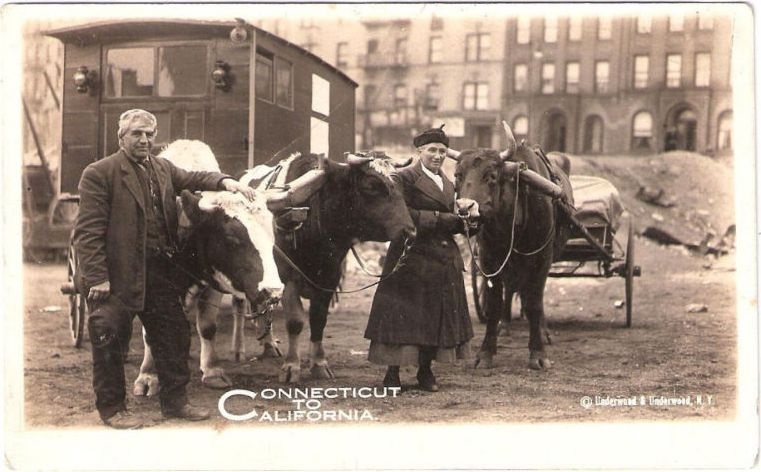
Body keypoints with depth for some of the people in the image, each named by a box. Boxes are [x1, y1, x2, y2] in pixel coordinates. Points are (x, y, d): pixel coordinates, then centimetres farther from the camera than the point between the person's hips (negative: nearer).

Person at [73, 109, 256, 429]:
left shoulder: (163, 168, 14)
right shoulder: (98, 174, -8)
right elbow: (87, 231, -12)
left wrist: (224, 181, -11)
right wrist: (96, 278, -19)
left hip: (161, 272, 7)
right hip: (117, 275, -6)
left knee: (174, 336, 12)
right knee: (110, 341, 1)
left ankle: (174, 400, 26)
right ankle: (111, 408, 15)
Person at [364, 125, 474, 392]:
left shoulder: (447, 184, 19)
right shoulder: (405, 178, -6)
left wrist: (461, 221, 1)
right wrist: (438, 218, -17)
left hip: (444, 259, 7)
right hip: (412, 257, -7)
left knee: (437, 316, 9)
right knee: (402, 315, -3)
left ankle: (425, 371, 19)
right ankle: (392, 373, 5)